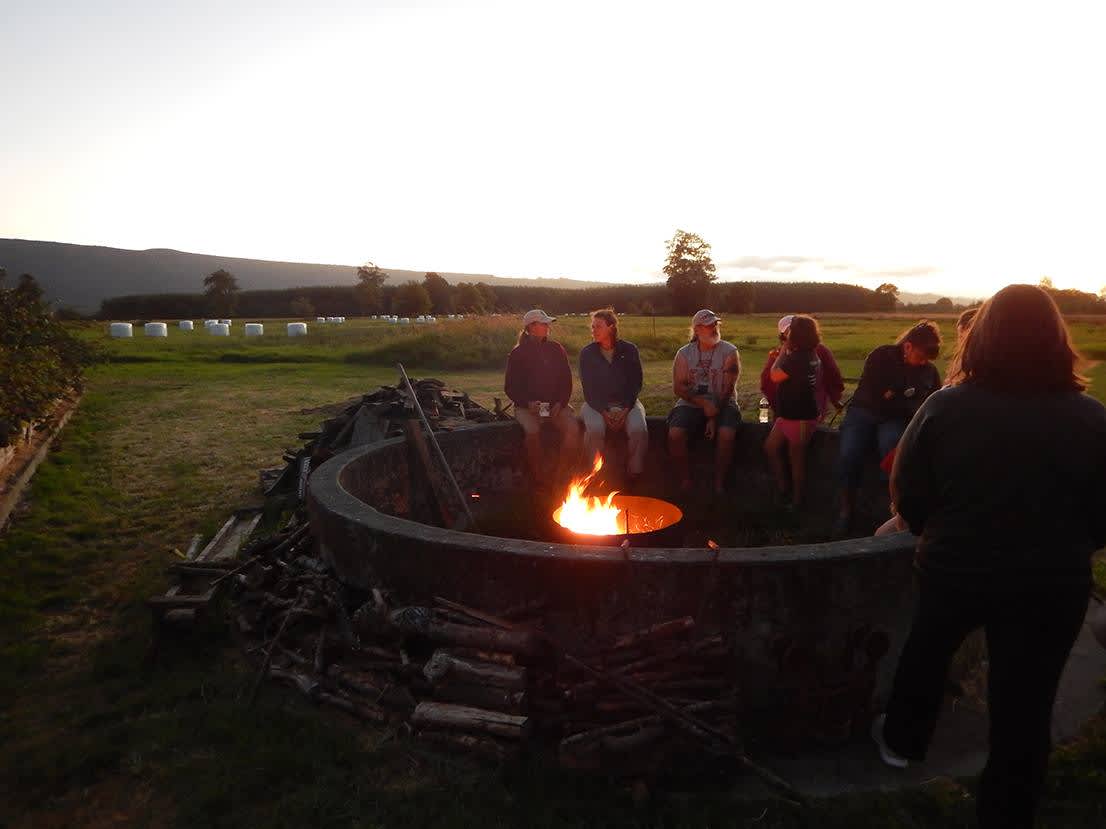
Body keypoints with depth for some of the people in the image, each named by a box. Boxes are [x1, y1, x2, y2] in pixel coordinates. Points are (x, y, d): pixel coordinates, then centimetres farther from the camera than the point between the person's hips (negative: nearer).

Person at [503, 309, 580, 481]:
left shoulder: (556, 349, 12)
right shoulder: (517, 353, 2)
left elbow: (567, 381, 14)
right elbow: (510, 387, 3)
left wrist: (560, 403, -3)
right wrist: (528, 403, -13)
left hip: (556, 405, 3)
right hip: (528, 407, -2)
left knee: (573, 429, -26)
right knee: (532, 431, -34)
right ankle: (538, 477, -19)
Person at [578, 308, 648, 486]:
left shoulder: (629, 350, 3)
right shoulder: (587, 353, 2)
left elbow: (636, 384, 2)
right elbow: (588, 387, -1)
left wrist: (625, 410, -12)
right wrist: (604, 411, -15)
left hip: (626, 403, 1)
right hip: (596, 404, 0)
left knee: (639, 429, -29)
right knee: (595, 429, -33)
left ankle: (635, 476, -15)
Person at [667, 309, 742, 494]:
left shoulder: (730, 352, -2)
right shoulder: (684, 354, 4)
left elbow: (727, 389, -8)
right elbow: (678, 388, -4)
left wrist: (715, 416, -16)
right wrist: (702, 403, -18)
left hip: (722, 404, -1)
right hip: (691, 404, 1)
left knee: (726, 434, -31)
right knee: (675, 434, -26)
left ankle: (718, 484, -12)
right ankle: (685, 481, -7)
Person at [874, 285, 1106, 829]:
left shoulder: (946, 406, -16)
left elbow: (907, 495, -8)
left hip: (953, 569, 1)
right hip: (1052, 585, 0)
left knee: (926, 651, 28)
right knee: (1024, 711, 14)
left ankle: (902, 741, 49)